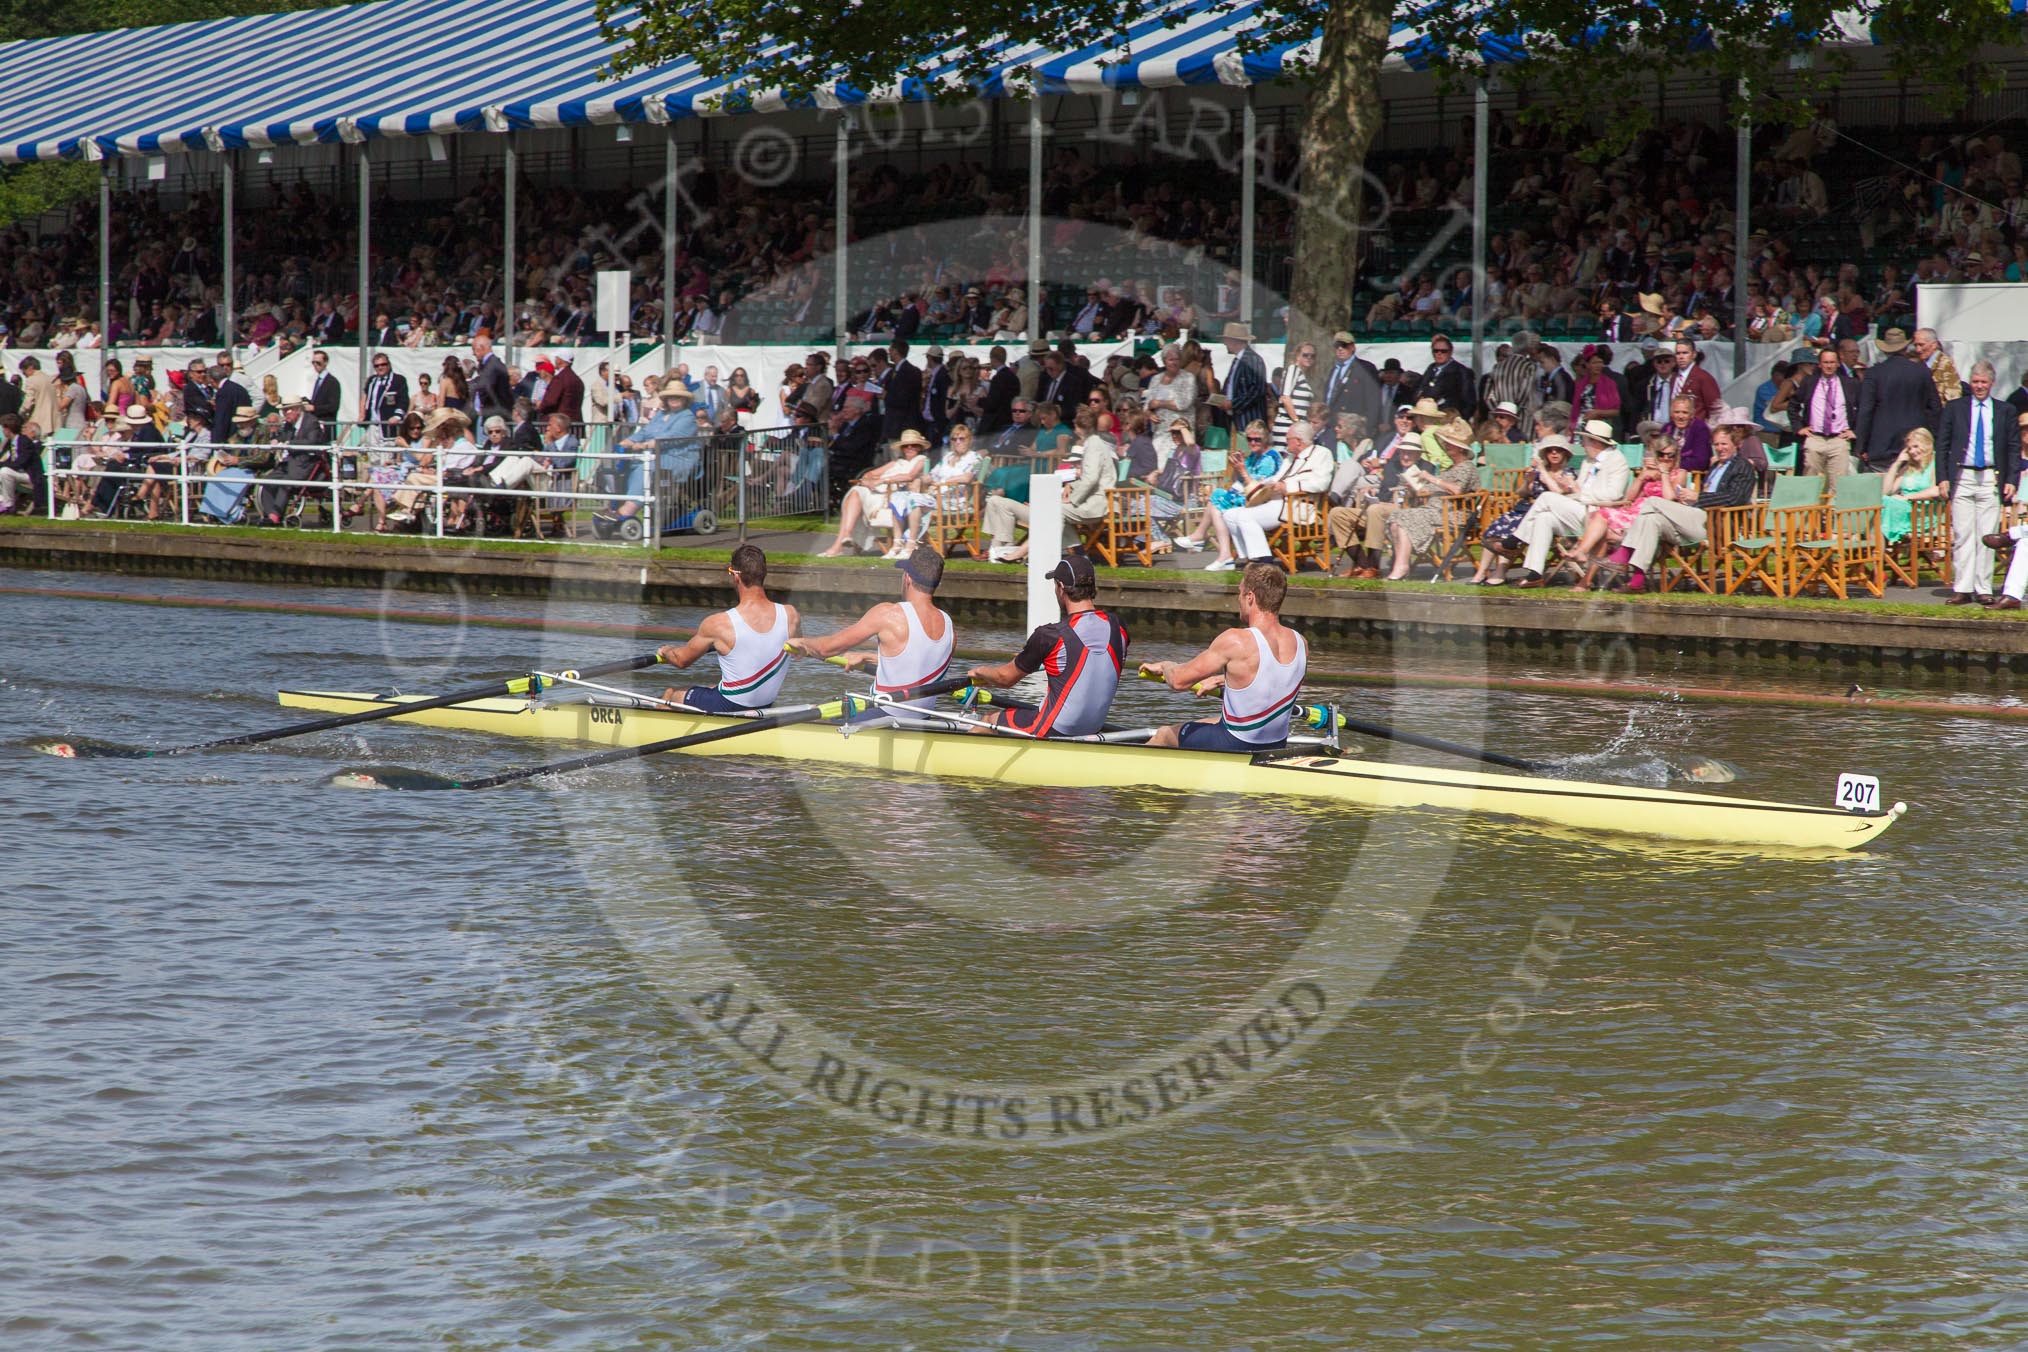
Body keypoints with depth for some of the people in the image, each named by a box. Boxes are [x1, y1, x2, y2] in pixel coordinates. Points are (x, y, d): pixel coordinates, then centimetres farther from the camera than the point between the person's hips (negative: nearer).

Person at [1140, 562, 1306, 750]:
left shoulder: (1235, 641, -25)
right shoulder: (1300, 644, -6)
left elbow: (1179, 680, -16)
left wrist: (1165, 666, 8)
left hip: (1233, 746, -6)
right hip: (1274, 749, 6)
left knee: (1164, 735, 20)